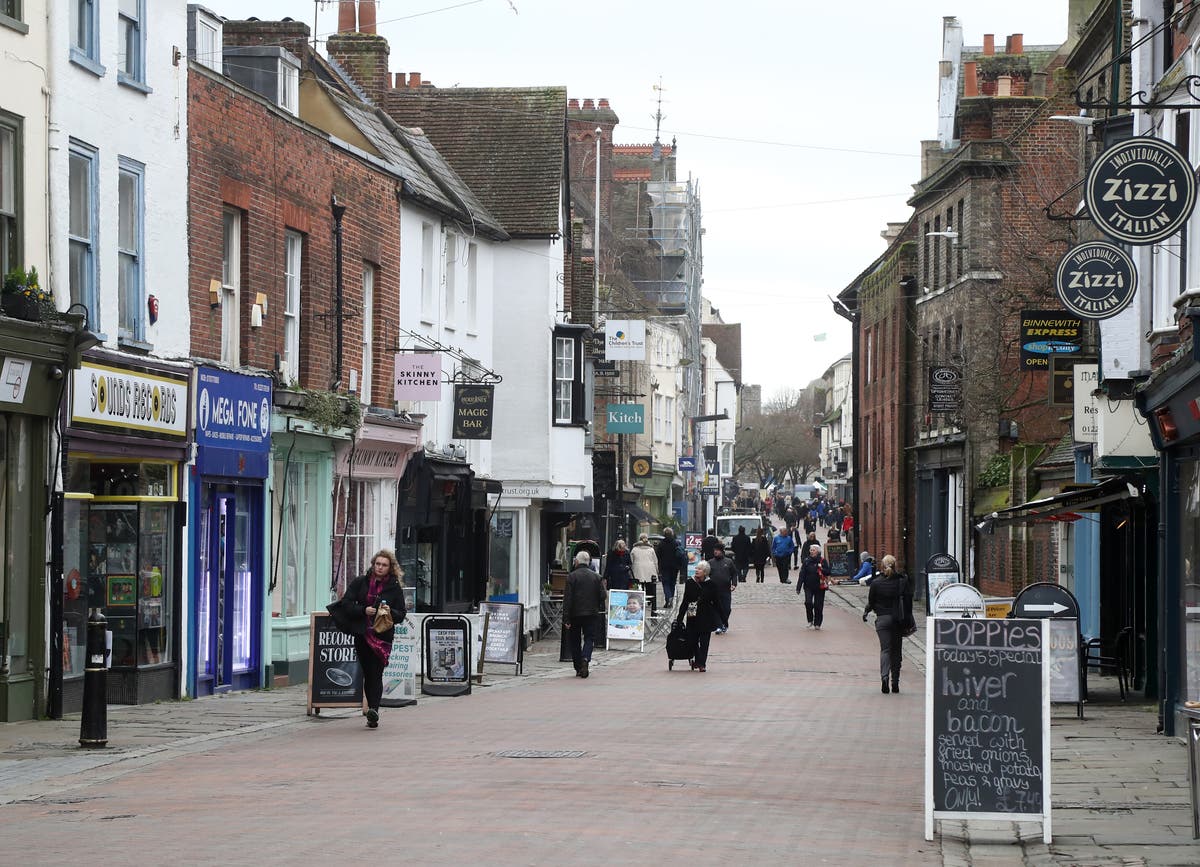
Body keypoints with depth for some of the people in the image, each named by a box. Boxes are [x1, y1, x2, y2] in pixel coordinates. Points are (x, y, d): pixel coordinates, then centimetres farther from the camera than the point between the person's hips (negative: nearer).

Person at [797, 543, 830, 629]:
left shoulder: (823, 561, -1)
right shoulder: (807, 561, 3)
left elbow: (828, 572, -4)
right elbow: (802, 574, 3)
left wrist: (821, 569, -23)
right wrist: (798, 587, 0)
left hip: (820, 587, -1)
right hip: (808, 586, 1)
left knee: (818, 606, 1)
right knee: (808, 602, -15)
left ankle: (817, 623, 15)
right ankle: (810, 621, 2)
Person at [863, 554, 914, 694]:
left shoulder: (876, 583, -5)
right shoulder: (903, 581, -3)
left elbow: (871, 602, 2)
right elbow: (908, 601, -3)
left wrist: (866, 613, 22)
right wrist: (908, 620, 4)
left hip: (882, 619, -1)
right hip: (898, 619, 1)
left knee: (885, 649, -1)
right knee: (896, 650, 12)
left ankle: (884, 676, -27)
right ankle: (895, 683, 14)